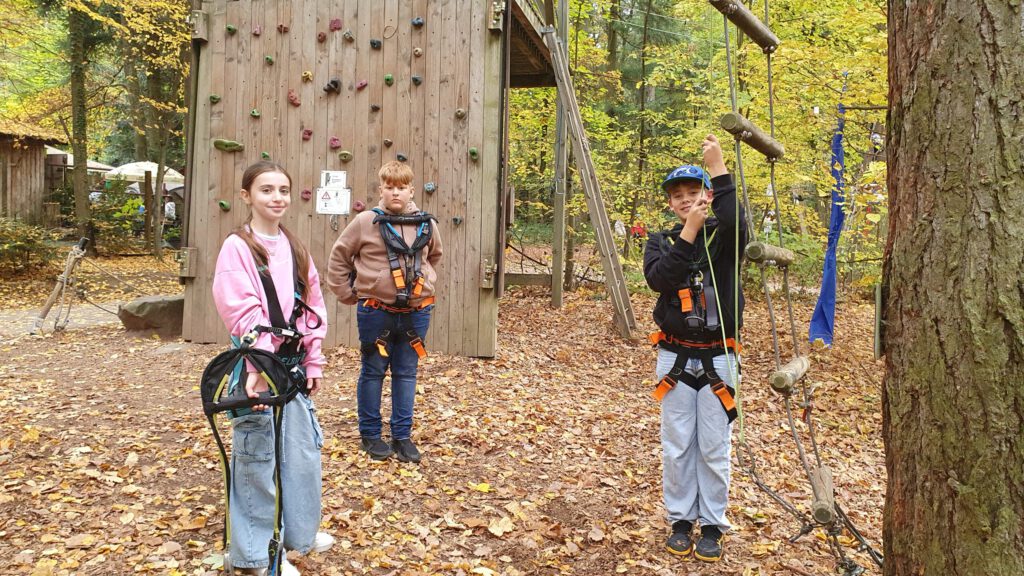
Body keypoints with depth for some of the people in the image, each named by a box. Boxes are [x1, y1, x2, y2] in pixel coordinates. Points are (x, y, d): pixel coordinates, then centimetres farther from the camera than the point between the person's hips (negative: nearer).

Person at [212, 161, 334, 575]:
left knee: (303, 449, 15)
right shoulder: (237, 247, -10)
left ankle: (299, 531, 35)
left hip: (294, 364, 7)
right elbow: (244, 314, -18)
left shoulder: (295, 248, 10)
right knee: (257, 456, 2)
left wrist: (313, 362, 9)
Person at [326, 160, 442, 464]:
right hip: (376, 312, -3)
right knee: (373, 372, 9)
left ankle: (402, 436, 21)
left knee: (406, 374, 10)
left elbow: (434, 257, 24)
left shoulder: (426, 225, 3)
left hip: (415, 312, 3)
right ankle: (370, 435, 22)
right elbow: (339, 257, 3)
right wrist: (348, 294, 1)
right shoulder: (365, 222, -6)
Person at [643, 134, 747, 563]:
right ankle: (681, 520, 22)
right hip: (675, 357, 1)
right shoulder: (661, 242, 5)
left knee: (714, 447, 5)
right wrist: (689, 232, -19)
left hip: (717, 358, -1)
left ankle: (713, 524, 20)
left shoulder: (722, 237, 0)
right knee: (676, 446, 7)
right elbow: (657, 279, -15)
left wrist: (719, 169, -23)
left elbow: (736, 223, -25)